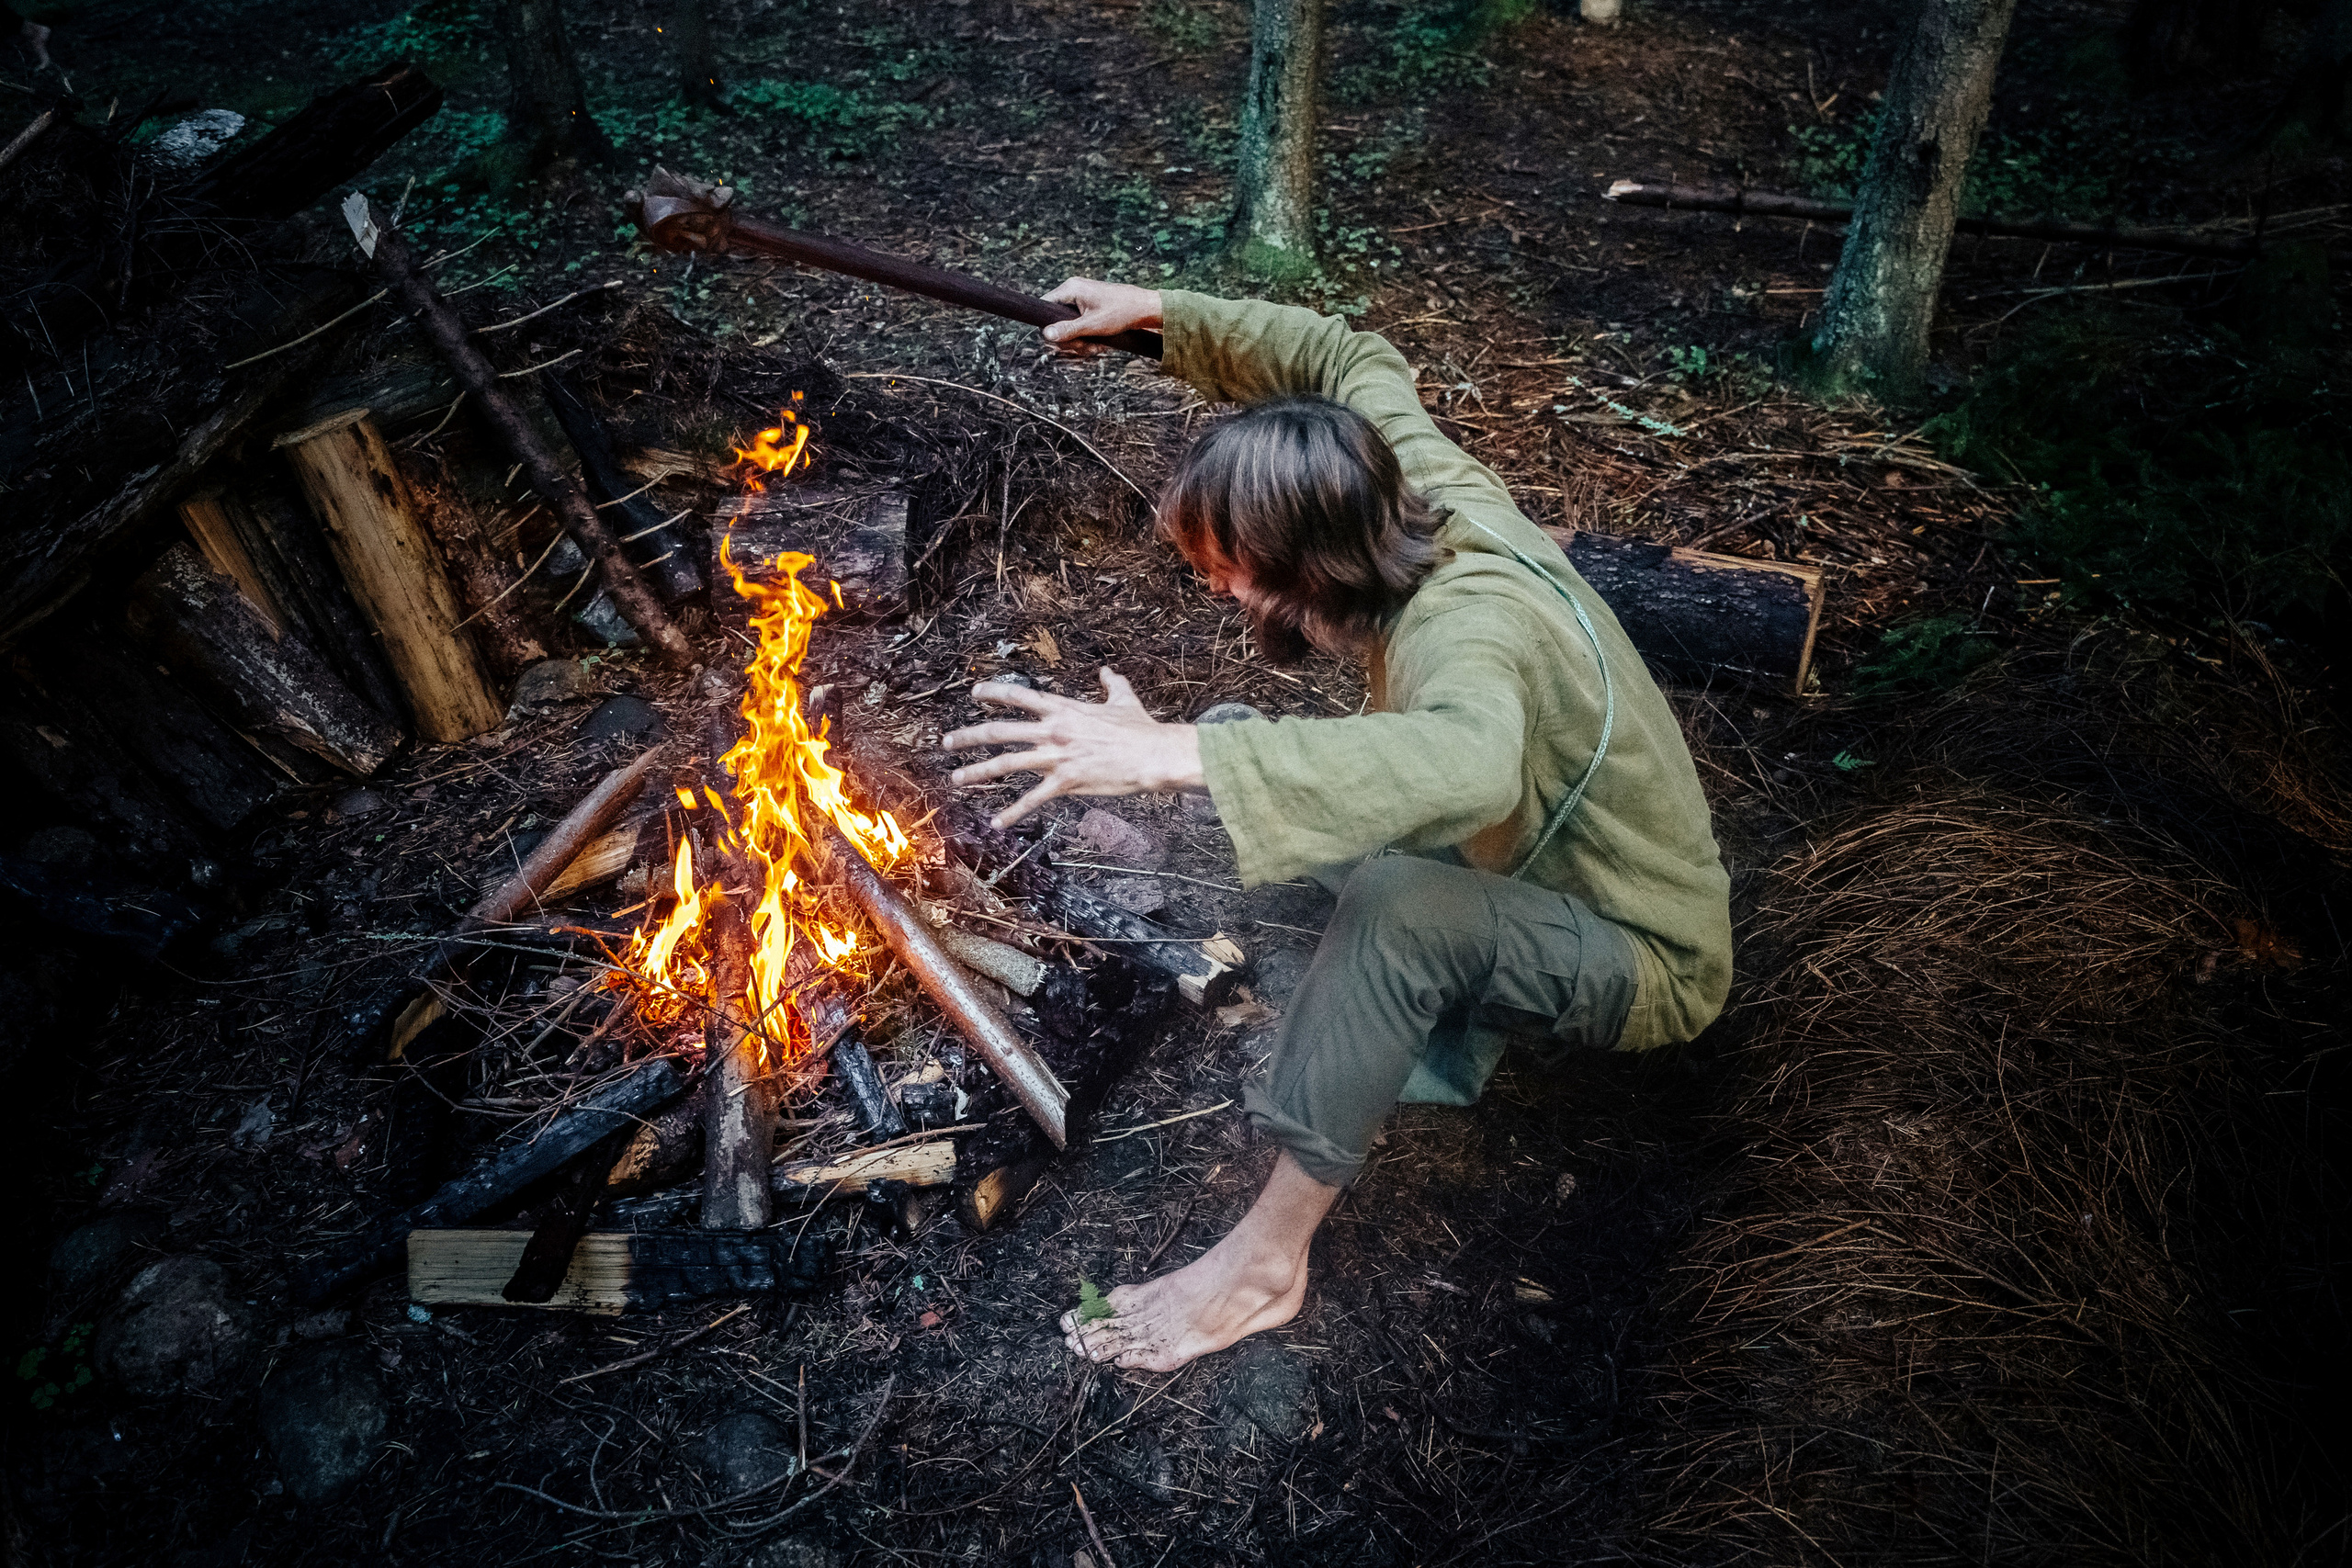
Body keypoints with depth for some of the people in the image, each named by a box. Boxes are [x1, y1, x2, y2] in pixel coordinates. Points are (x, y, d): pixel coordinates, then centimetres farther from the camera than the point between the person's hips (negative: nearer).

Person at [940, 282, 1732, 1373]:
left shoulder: (1465, 626, -34)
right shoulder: (1441, 501, -12)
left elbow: (1465, 761, -58)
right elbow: (1349, 360, 5)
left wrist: (1176, 754, -62)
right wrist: (1160, 314, 2)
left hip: (1648, 967, -8)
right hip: (1570, 885, 9)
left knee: (1394, 897, -37)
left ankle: (1268, 1259, -23)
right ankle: (1445, 1031, 6)